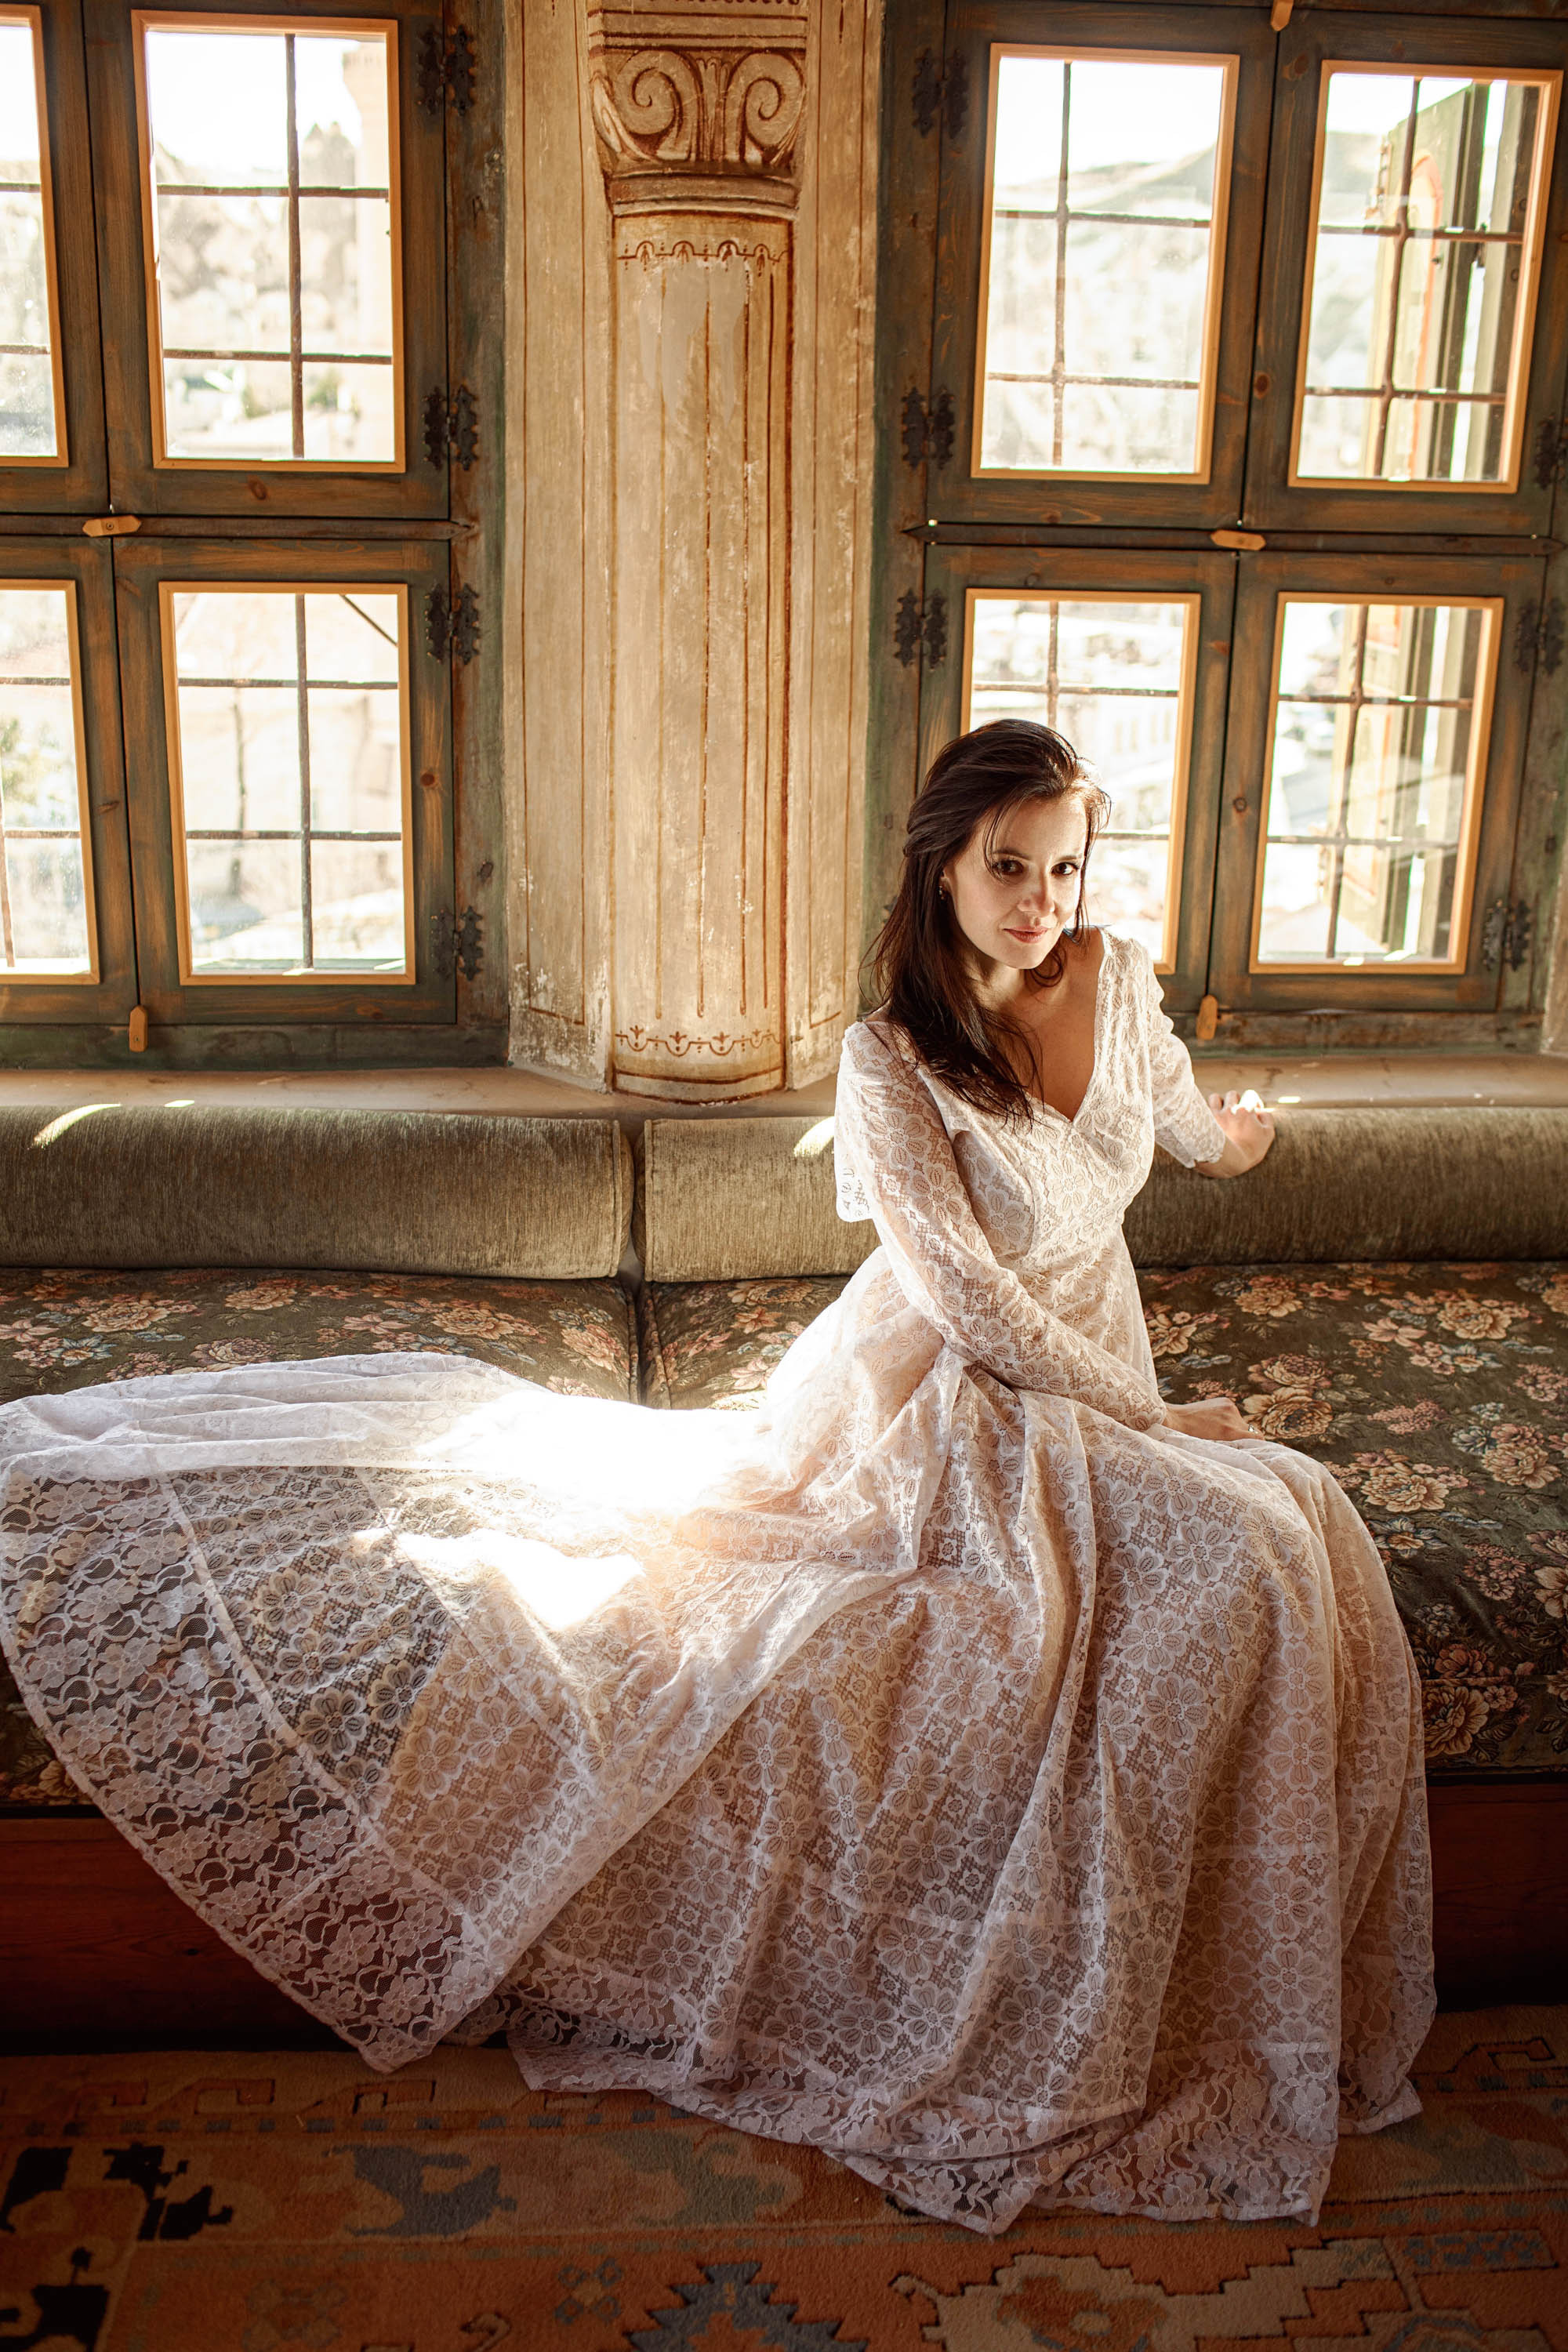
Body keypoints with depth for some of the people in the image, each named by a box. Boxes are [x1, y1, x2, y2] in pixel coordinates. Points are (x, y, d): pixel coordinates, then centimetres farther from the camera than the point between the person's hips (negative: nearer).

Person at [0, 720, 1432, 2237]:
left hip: (1084, 1388, 8)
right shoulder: (892, 1060, -20)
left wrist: (1227, 1140, 45)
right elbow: (976, 1306, -19)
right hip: (938, 1403, -8)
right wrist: (1157, 1419, -15)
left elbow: (1173, 1096, 24)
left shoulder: (1117, 974, -2)